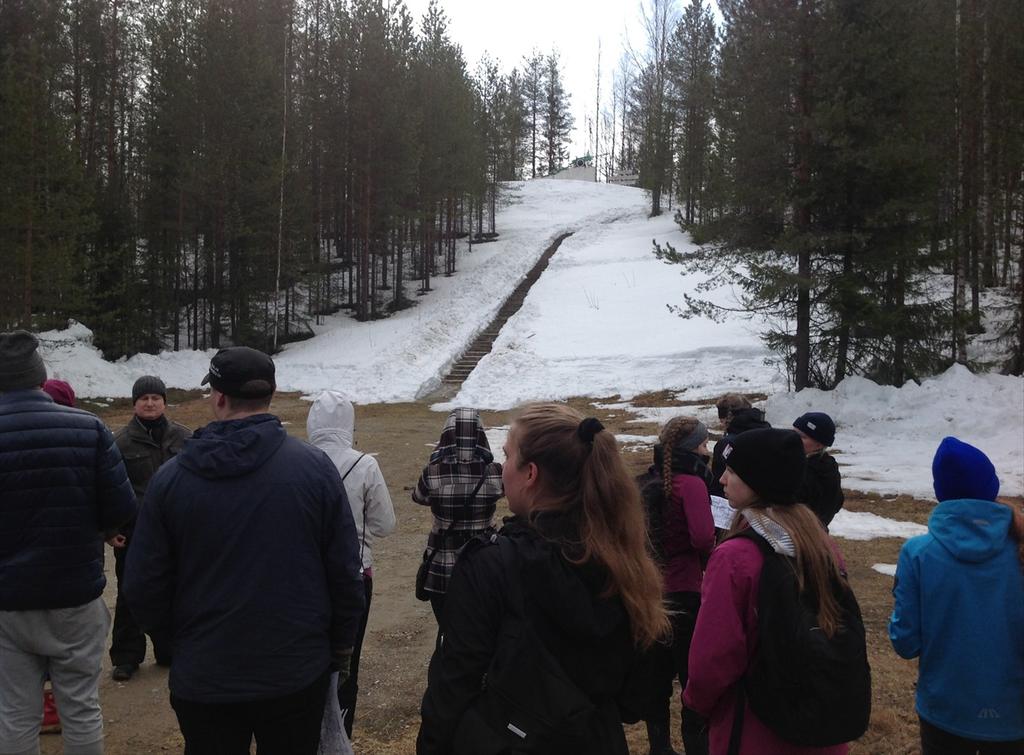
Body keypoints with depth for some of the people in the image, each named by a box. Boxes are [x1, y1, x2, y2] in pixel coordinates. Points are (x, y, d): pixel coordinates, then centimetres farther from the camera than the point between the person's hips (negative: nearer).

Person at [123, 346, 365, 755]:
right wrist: (341, 646, 8)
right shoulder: (315, 465, -10)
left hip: (203, 679, 0)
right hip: (298, 673, 0)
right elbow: (345, 572, -7)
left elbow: (143, 587, -3)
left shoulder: (171, 477, -9)